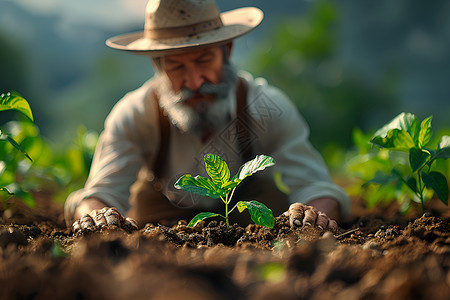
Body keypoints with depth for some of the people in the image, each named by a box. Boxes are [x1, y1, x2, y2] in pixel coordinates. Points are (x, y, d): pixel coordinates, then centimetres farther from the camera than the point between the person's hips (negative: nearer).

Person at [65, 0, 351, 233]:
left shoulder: (268, 107, -27)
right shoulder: (133, 116, -26)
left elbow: (314, 185, -30)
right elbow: (101, 191, -30)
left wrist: (316, 211, -56)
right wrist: (96, 213, -56)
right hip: (162, 211, -2)